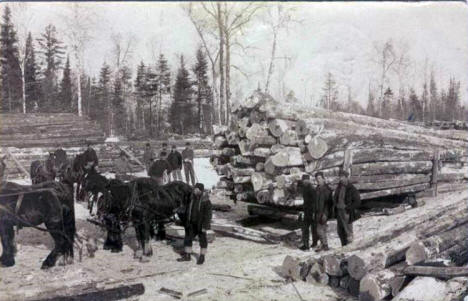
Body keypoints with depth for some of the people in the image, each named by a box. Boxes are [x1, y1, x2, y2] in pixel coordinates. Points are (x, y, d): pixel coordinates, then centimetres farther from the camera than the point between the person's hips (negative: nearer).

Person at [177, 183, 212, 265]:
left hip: (200, 224, -6)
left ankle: (202, 257, 19)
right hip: (191, 224, 6)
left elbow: (208, 214, -17)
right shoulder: (192, 199, 3)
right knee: (188, 238, 9)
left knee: (202, 239, 7)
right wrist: (186, 222, 13)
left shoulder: (206, 201, -16)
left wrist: (205, 226, -20)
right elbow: (188, 211, 11)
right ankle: (187, 256, 20)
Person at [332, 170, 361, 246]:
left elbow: (357, 202, -9)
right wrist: (335, 206, 9)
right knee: (340, 230, 11)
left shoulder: (351, 189, -9)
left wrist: (348, 208, -14)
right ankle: (344, 246, 22)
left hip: (347, 212, -7)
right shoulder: (339, 187, 10)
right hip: (339, 211, 7)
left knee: (348, 231, -5)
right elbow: (335, 198, 24)